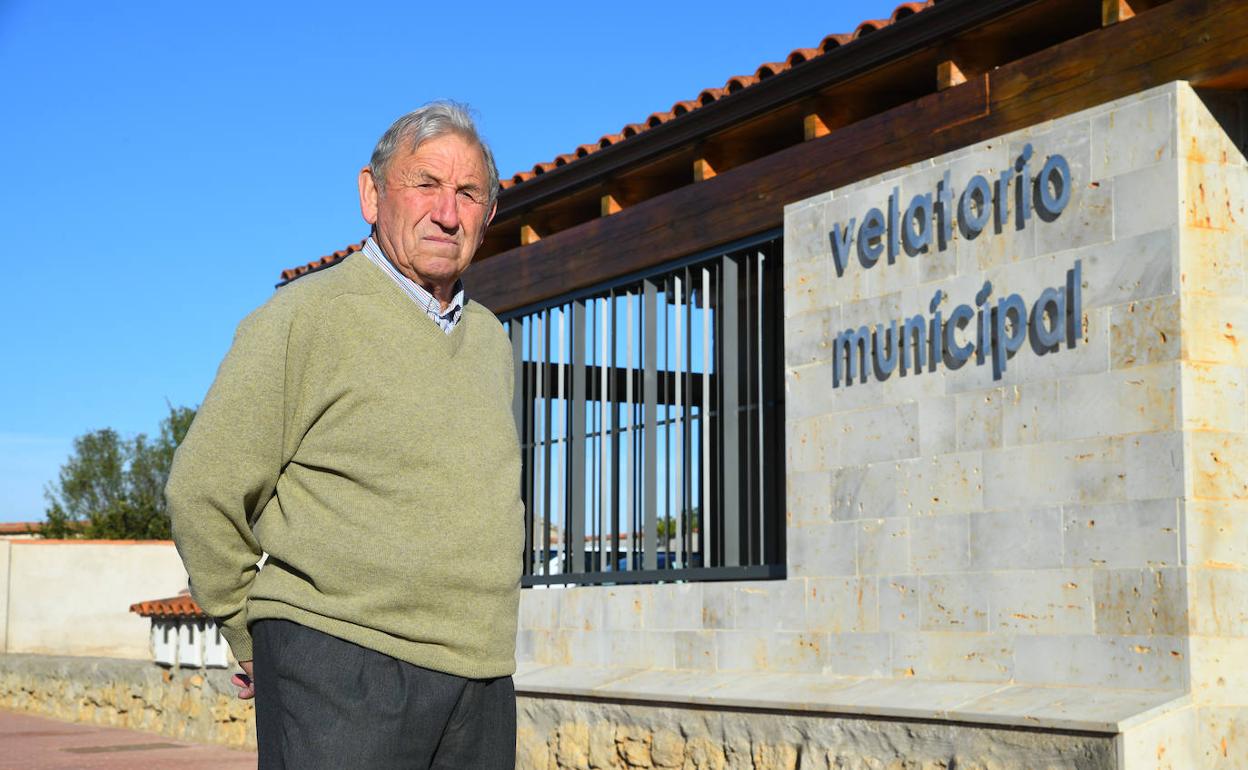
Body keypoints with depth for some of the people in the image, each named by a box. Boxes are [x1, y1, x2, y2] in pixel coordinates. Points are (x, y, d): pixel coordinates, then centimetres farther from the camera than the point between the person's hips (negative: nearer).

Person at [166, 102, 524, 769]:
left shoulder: (490, 339, 16)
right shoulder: (305, 317, -5)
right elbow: (203, 490, -5)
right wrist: (258, 649, 1)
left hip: (480, 688, 6)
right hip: (340, 673, -6)